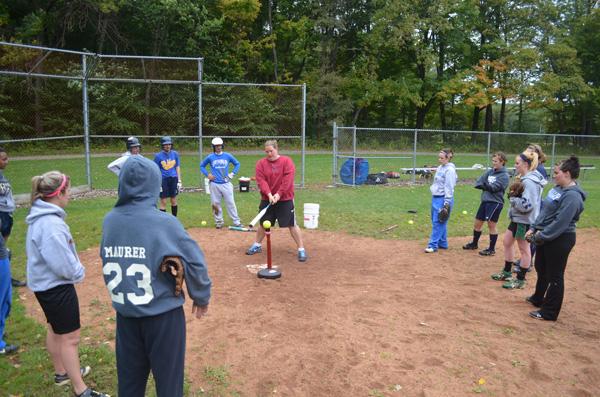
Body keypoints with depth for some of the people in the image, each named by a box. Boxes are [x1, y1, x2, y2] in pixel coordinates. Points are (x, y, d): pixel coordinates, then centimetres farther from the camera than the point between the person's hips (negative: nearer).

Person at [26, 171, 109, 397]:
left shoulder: (42, 217, 4)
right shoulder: (50, 223, -28)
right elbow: (61, 263, -28)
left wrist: (74, 270, 6)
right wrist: (78, 273, -9)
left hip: (46, 284, 10)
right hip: (56, 286, -10)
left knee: (55, 330, 24)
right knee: (69, 338, -1)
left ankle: (62, 373, 43)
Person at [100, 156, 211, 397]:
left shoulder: (109, 221, -6)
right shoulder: (164, 223, -18)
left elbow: (108, 262, -1)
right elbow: (194, 261, -14)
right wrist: (201, 297, 0)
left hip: (125, 314, 4)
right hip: (163, 315, -4)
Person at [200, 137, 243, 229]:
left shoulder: (228, 156, 3)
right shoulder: (210, 157, 2)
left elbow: (237, 164, 14)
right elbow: (202, 166, 15)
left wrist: (232, 173, 2)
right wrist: (207, 174, 1)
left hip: (226, 184, 0)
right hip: (215, 184, 0)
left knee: (230, 203, -1)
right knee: (216, 204, 5)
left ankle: (236, 221, 4)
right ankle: (218, 221, 18)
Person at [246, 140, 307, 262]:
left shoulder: (287, 161, -6)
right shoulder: (261, 163, 1)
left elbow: (288, 179, -14)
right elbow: (261, 180, -9)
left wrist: (278, 194, -20)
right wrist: (269, 194, -23)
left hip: (285, 199, -3)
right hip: (267, 199, 3)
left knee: (292, 224, -4)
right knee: (263, 223, 15)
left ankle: (301, 249, 5)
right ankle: (257, 245, 34)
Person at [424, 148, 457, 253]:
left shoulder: (449, 170, -14)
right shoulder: (440, 168, 13)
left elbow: (449, 188, -17)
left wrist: (447, 204, -19)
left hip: (443, 199, -9)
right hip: (435, 198, 9)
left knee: (438, 222, -7)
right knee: (435, 221, 13)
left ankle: (433, 245, -2)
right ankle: (442, 243, 24)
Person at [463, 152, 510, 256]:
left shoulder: (504, 175, -8)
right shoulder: (490, 171, 10)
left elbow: (494, 187, -19)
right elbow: (478, 183, 2)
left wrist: (484, 185, -15)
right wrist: (487, 187, -13)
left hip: (495, 202, -7)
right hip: (485, 201, 7)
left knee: (491, 225, 0)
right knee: (477, 223, 14)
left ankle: (492, 249, 12)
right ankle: (474, 243, 32)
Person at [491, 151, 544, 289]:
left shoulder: (530, 182, -22)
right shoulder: (524, 178, 8)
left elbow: (526, 205, -27)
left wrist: (512, 197, -16)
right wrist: (513, 193, -2)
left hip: (525, 220, -10)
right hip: (517, 218, 10)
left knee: (524, 249, 3)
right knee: (507, 242, 18)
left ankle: (520, 280, 15)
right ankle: (507, 272, 32)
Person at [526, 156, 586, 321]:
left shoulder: (572, 196, -22)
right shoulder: (557, 189, 7)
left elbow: (561, 223, -26)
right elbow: (544, 211, 13)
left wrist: (542, 236, -20)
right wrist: (534, 228, 6)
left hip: (560, 240, -9)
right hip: (546, 237, 9)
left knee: (554, 276, 3)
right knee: (541, 269, 23)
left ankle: (549, 312, 15)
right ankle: (538, 298, 44)